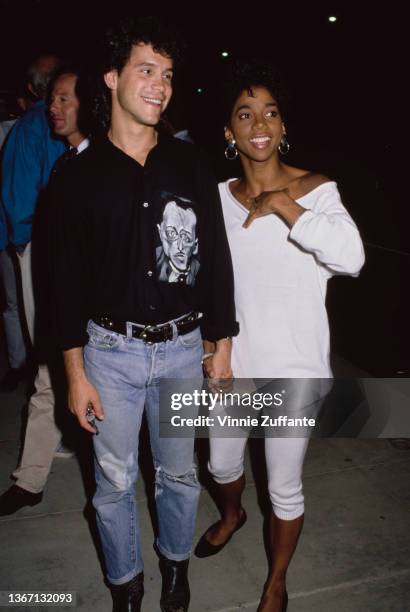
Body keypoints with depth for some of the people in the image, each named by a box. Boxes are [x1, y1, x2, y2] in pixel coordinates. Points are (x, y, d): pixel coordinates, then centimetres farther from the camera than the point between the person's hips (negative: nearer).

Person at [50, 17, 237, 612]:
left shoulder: (191, 165, -1)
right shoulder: (81, 175, -3)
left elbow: (217, 260, 2)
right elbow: (68, 278, -1)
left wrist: (223, 350, 1)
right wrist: (75, 371, -3)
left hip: (182, 347, 1)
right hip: (110, 350, 0)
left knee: (178, 473, 18)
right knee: (115, 481, 14)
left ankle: (175, 562, 47)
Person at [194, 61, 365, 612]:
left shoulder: (316, 190, -11)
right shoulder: (220, 197, 1)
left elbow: (351, 257, -30)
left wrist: (281, 204, -24)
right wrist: (209, 342, 6)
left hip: (294, 370, -4)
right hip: (234, 361, 4)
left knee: (285, 489, 11)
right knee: (222, 463, 23)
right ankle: (232, 515, 59)